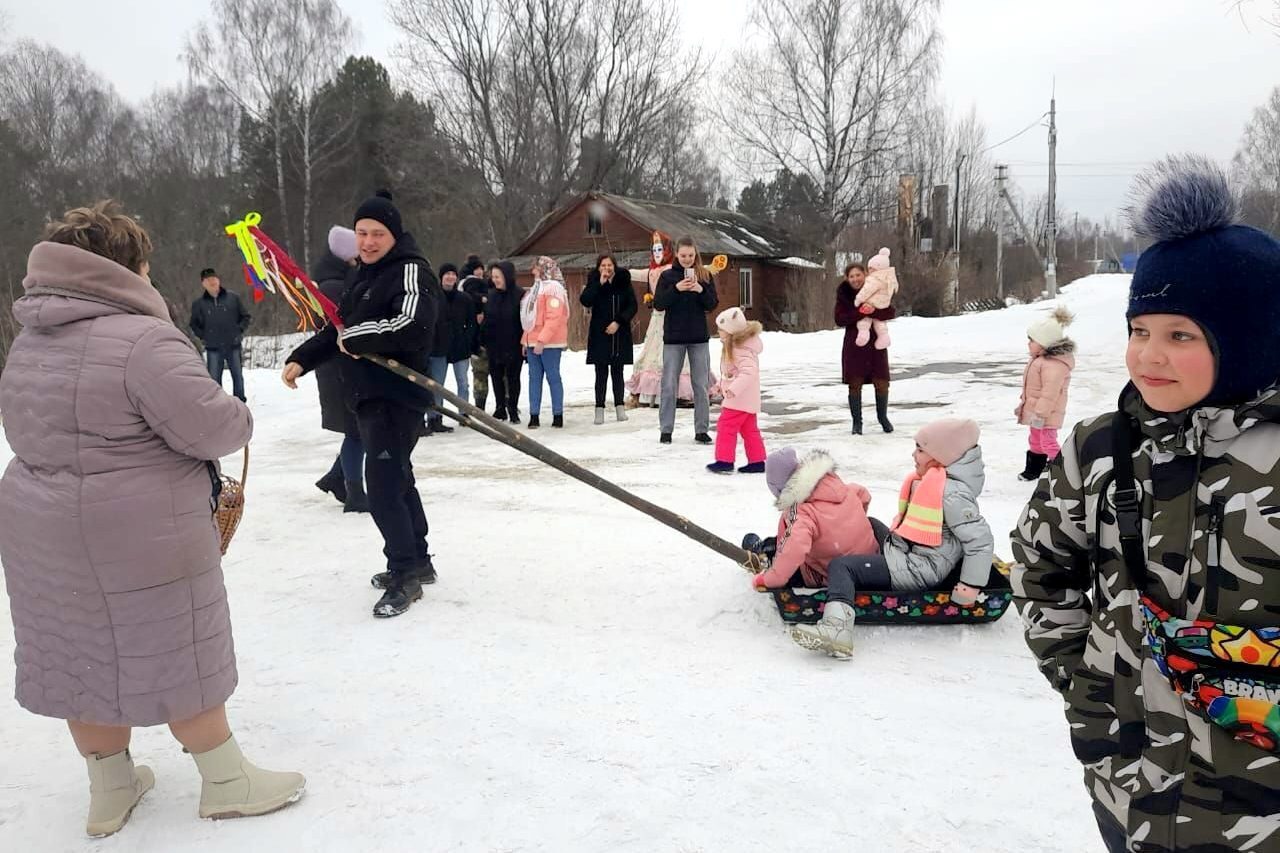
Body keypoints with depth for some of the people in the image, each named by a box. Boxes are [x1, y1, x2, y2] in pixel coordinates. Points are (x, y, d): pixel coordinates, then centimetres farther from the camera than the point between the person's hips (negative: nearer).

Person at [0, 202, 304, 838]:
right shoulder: (143, 340, -20)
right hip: (139, 539, -7)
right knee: (177, 659, 6)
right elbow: (211, 426, -23)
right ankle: (227, 784, 22)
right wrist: (242, 418, -2)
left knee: (83, 659, 17)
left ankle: (110, 790, 33)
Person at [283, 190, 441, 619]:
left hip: (398, 397, -10)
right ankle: (418, 562, 30)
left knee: (383, 485, -12)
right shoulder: (363, 276, 17)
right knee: (396, 479, 17)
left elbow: (413, 326, -30)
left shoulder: (411, 272, -12)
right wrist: (301, 359, 12)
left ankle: (404, 576, 0)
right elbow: (337, 329, 25)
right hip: (368, 396, 10)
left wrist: (356, 337, -18)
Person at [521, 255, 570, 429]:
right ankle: (534, 415, 9)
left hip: (549, 343, -8)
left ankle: (558, 415, 5)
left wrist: (542, 340, -24)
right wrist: (526, 340, 15)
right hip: (533, 342, 8)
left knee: (553, 377, -2)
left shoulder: (553, 288, -10)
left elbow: (554, 318, -19)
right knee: (534, 378, 6)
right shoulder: (536, 288, 18)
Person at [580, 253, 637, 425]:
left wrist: (618, 322, -11)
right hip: (599, 334, 0)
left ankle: (620, 406, 12)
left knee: (617, 372, 6)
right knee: (601, 373, -1)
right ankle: (599, 409, 1)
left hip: (620, 334, 1)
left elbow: (633, 306, 0)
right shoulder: (594, 283, 2)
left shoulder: (624, 281, 3)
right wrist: (600, 283, -18)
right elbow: (585, 301, -14)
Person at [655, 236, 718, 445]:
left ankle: (702, 430, 11)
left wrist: (701, 290, -17)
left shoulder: (705, 276, 5)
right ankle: (666, 429, 9)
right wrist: (676, 289, -19)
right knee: (669, 385, 1)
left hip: (699, 337, 1)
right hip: (673, 337, -1)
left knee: (702, 385, 4)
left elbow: (713, 305, 0)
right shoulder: (668, 276, 2)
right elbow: (658, 304, -6)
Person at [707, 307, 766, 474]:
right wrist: (721, 384, 24)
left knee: (726, 426, -7)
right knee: (749, 429, 14)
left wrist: (733, 389, -38)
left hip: (740, 398, -11)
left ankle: (724, 460, -6)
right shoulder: (736, 346, 13)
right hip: (747, 399, 11)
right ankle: (757, 461, 18)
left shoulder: (741, 350, -21)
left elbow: (749, 371, -33)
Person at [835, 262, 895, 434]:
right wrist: (861, 313, -22)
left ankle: (883, 417, 24)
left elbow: (892, 312, -8)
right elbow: (839, 319, -11)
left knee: (881, 383, 1)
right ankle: (857, 422, 14)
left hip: (876, 343, 1)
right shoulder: (843, 294, -2)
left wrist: (872, 312, -25)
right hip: (854, 344, -1)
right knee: (855, 384, 0)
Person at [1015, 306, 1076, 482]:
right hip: (1035, 410, 11)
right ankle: (1033, 469, 36)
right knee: (1036, 441, 22)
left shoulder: (1053, 364, -27)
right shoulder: (1040, 359, 8)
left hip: (1047, 414, -11)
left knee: (1048, 442, -6)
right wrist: (1023, 403, 25)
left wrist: (1040, 413, -28)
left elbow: (1049, 392, -29)